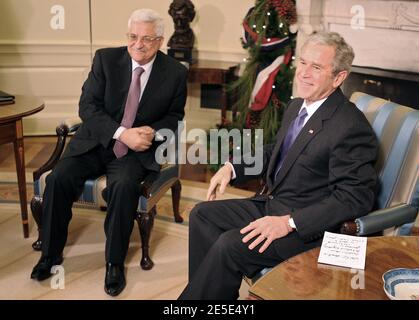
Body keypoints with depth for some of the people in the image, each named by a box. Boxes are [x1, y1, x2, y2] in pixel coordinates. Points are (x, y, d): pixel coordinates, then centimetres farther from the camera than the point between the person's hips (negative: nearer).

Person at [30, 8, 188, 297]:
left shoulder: (175, 73, -3)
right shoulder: (106, 58, -2)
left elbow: (174, 116, 8)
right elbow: (87, 105, -7)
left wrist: (153, 131, -14)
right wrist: (122, 133, -21)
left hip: (138, 148, -2)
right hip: (96, 140, 2)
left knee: (124, 186, -31)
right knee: (59, 177, -19)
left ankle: (115, 262, -11)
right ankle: (51, 252, 3)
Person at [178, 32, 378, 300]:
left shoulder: (352, 127, -21)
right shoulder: (296, 107, 7)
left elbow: (355, 198, -23)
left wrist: (289, 222, -27)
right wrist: (232, 168, 7)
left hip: (309, 227, -9)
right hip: (270, 204, 9)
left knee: (229, 245, -24)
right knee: (202, 214, 3)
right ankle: (214, 292, 5)